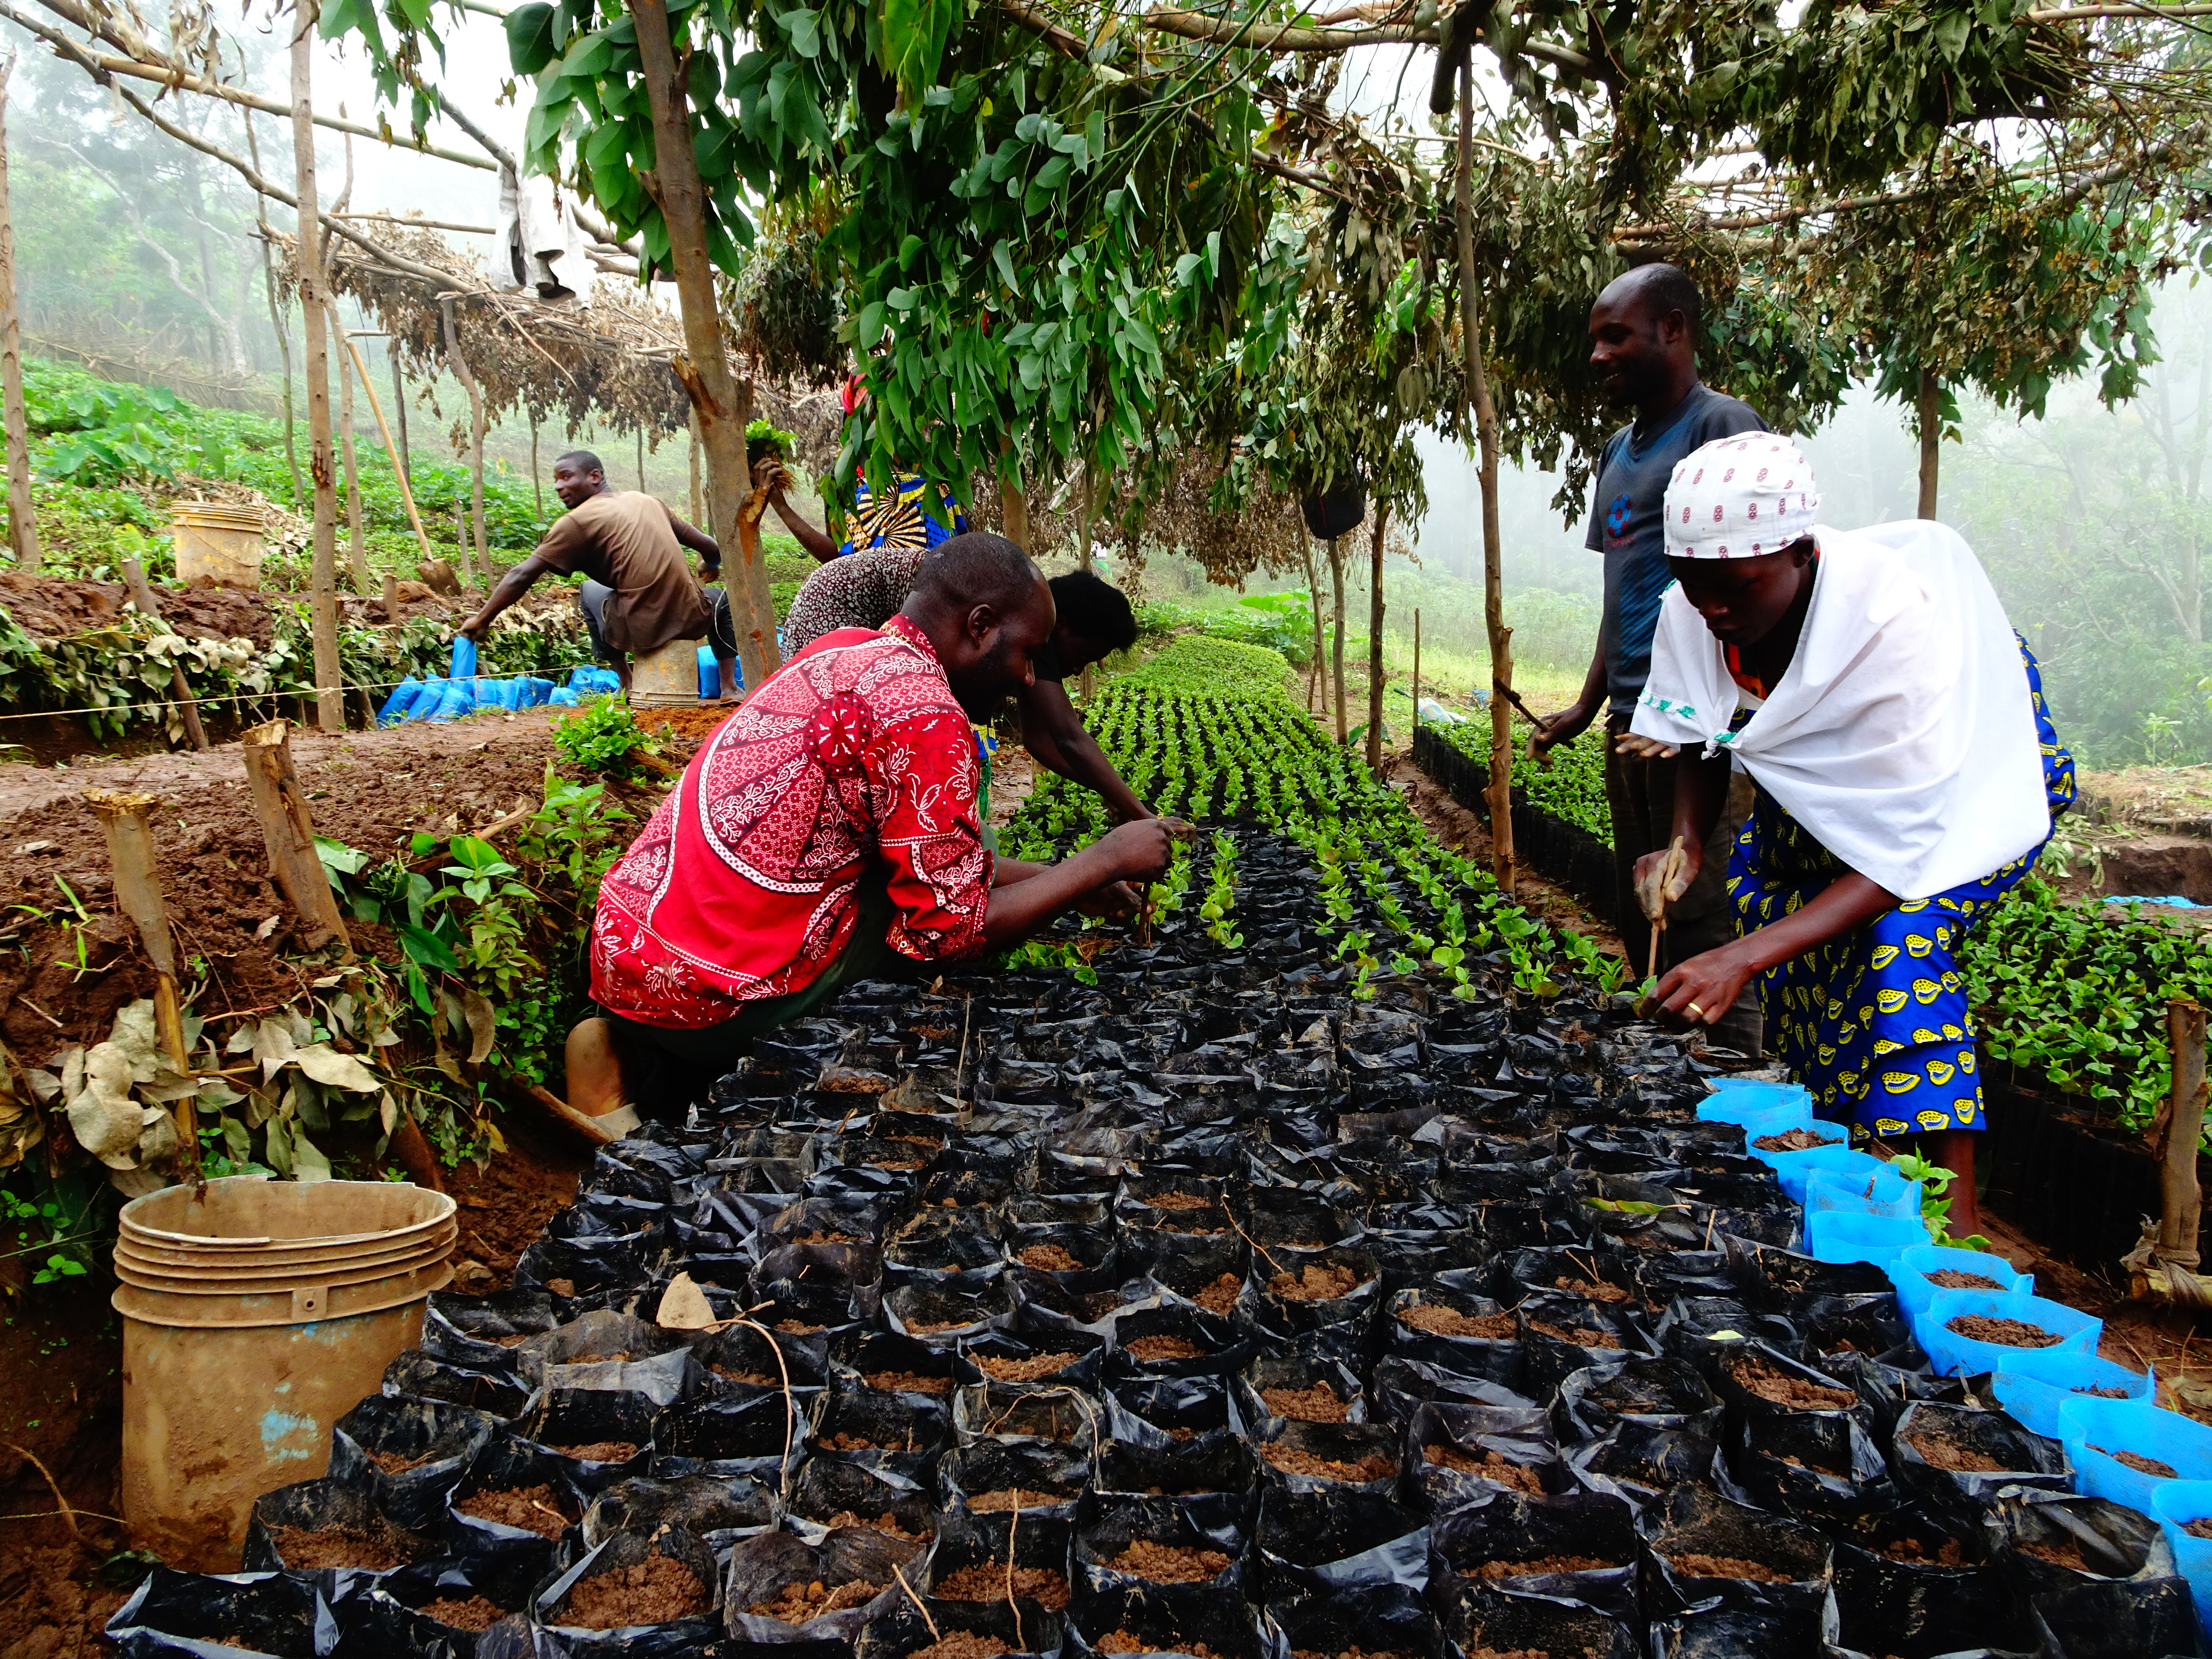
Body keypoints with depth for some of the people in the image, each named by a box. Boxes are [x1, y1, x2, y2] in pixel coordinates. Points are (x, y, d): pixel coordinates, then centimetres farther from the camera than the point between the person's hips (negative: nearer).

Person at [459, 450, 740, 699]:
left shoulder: (578, 522, -3)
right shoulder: (646, 500, 13)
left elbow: (522, 576, -6)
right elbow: (712, 549, 18)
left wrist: (481, 620, 3)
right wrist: (709, 566, 41)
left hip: (640, 633, -3)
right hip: (692, 621, 3)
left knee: (590, 591, 28)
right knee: (721, 597, 38)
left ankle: (625, 680, 26)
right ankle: (729, 686, 22)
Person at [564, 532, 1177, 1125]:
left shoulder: (848, 651, 11)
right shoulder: (925, 715, -18)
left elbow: (934, 856, 19)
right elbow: (952, 929, -14)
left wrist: (1069, 880, 17)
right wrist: (1104, 862, -3)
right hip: (701, 998, -9)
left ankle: (634, 1057, 13)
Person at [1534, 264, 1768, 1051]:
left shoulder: (1722, 428, -6)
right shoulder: (1620, 450, 20)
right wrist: (1588, 706, 18)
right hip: (1631, 724, 9)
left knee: (1699, 931, -7)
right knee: (1639, 923, 13)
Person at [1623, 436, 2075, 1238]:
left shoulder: (1897, 623, -41)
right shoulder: (1694, 610, -24)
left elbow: (1900, 853, -40)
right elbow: (1702, 739, -3)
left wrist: (1742, 958, -50)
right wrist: (1687, 841, -24)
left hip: (1970, 774, -6)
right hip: (1826, 773, 6)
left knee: (1901, 938, -24)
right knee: (1760, 887, -9)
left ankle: (1956, 1215, -17)